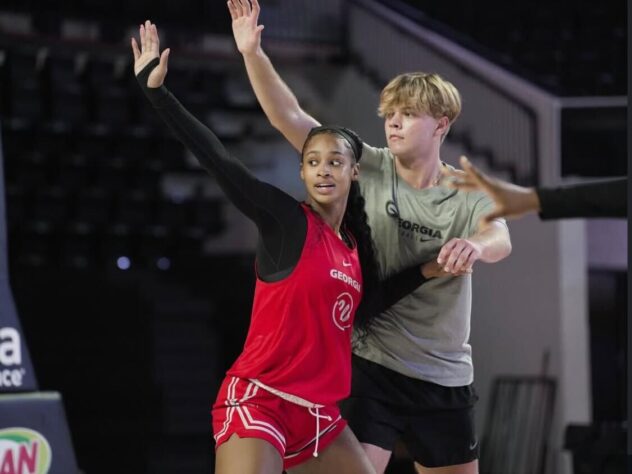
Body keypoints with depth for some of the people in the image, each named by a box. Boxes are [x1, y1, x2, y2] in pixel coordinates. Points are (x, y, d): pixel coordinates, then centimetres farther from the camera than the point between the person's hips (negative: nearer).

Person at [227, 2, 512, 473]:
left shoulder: (470, 196, -1)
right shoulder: (368, 171, -2)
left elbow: (500, 239, -23)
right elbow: (289, 117, -9)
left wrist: (476, 246, -48)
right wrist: (253, 53, -22)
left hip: (447, 380, 2)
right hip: (372, 368, -2)